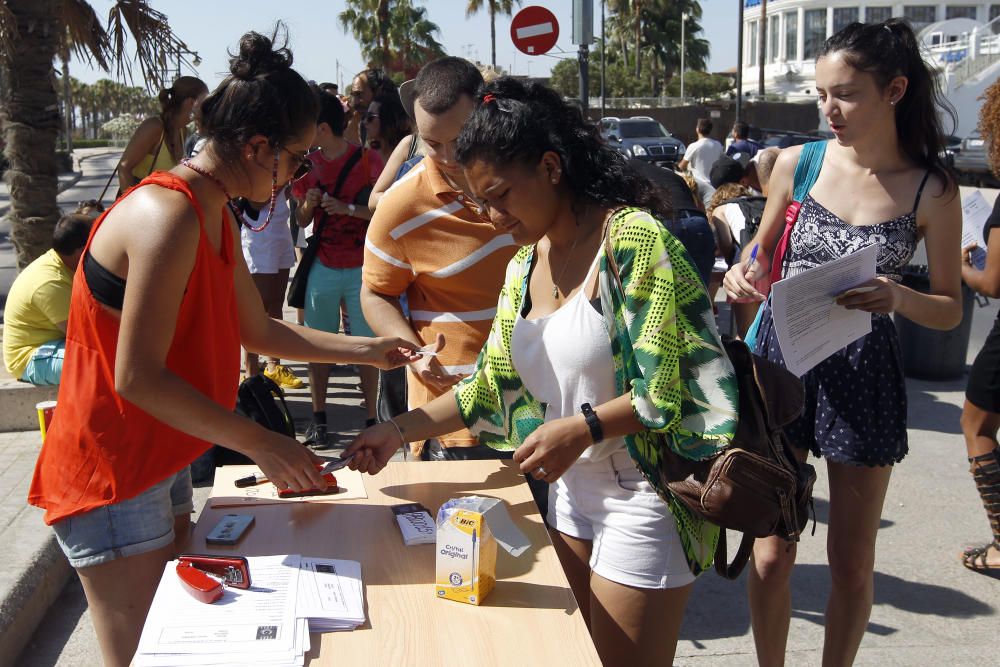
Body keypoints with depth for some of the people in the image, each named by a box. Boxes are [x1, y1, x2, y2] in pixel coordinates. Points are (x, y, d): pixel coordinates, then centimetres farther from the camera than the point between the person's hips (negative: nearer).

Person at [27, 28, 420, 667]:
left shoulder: (216, 215, 8)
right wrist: (262, 444, -23)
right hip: (111, 477, -10)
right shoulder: (168, 218, -25)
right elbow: (138, 379, -27)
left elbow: (258, 329, 17)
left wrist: (369, 350, 14)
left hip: (163, 463, 10)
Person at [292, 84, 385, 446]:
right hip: (322, 267, 4)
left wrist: (347, 208, -18)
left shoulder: (368, 159, -5)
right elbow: (302, 220, 14)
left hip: (362, 269, -3)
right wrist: (308, 203, -7)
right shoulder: (308, 163, 8)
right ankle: (318, 418, 14)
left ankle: (371, 418, 10)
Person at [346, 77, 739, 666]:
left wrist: (583, 428, -21)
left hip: (643, 499, -7)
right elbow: (493, 387, 13)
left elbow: (691, 384, -19)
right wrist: (398, 431, 8)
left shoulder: (634, 238, -17)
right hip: (571, 491, 7)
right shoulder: (525, 265, 8)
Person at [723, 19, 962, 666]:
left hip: (864, 375, -1)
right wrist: (743, 275, -10)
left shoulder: (932, 190, -7)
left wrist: (897, 298, -23)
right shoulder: (797, 163, -2)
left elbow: (950, 309, -1)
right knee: (772, 553, 6)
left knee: (852, 562, 12)